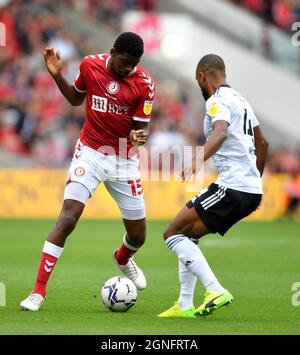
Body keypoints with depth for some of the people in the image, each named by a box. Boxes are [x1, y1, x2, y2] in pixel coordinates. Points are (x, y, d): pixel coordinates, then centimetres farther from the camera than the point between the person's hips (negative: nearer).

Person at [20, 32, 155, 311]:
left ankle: (122, 259, 47)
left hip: (124, 160, 1)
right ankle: (38, 291, -17)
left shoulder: (144, 84, -12)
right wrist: (57, 76, -4)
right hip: (90, 153, -1)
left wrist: (137, 137, -32)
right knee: (67, 217, -20)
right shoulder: (89, 65, -6)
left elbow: (140, 127, -9)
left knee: (138, 236, 7)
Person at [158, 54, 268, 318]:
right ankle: (185, 305, 14)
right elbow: (262, 143, 30)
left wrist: (197, 161, -45)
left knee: (173, 234, -5)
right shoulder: (240, 100, 21)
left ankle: (216, 291, -17)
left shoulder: (218, 101, -9)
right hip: (252, 191, 10)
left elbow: (220, 132, -30)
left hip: (232, 186, -10)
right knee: (188, 235, 19)